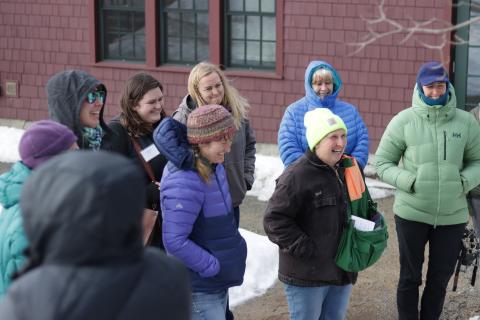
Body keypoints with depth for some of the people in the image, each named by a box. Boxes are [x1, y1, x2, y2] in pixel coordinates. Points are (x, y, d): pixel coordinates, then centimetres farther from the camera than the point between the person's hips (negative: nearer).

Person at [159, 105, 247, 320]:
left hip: (218, 284, 9)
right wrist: (214, 267, -20)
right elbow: (174, 241, -28)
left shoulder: (213, 167, 4)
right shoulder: (185, 182, -26)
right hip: (200, 289, -9)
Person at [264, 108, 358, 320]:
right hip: (306, 275, -7)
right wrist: (304, 249, -20)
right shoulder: (296, 175, -17)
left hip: (342, 270, 8)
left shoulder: (346, 171, 10)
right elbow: (274, 219, -19)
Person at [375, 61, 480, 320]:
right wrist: (407, 181, -17)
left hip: (452, 216, 2)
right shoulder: (403, 121, -5)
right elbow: (382, 163, -1)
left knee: (440, 279, 13)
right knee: (410, 277, 10)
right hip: (411, 214, -2)